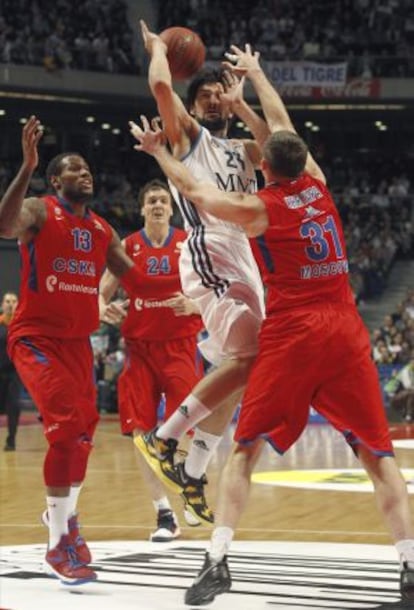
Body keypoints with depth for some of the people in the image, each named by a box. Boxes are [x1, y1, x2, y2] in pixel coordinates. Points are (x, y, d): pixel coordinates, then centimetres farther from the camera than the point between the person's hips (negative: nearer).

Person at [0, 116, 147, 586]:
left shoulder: (102, 231, 12)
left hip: (77, 341, 7)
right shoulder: (38, 213, -9)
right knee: (66, 427, -20)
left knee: (83, 432, 14)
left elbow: (135, 280, 15)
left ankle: (63, 513, 39)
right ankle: (59, 542, -15)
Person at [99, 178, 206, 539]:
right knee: (142, 431, -4)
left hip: (181, 344, -1)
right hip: (140, 346, 1)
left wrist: (194, 305, -20)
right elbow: (101, 293, 6)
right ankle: (164, 513, 5)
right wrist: (104, 310, -17)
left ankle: (192, 489, 20)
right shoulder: (127, 247, 2)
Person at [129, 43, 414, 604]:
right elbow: (284, 126, 26)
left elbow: (193, 189, 16)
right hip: (346, 331, 3)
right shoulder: (318, 184, 9)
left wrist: (158, 151, 32)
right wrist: (256, 73, 40)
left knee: (245, 448, 5)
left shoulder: (258, 209, 0)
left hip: (291, 336, -3)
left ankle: (217, 562, -7)